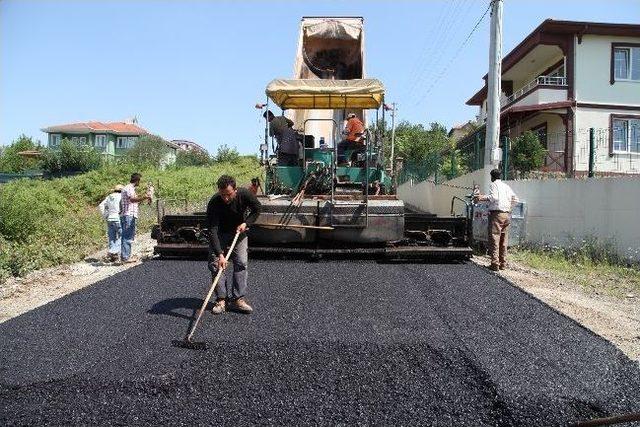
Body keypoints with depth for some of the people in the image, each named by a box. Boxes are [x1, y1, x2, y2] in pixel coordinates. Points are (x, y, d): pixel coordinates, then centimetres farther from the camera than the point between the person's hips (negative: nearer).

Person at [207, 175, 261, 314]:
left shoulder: (244, 195, -27)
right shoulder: (214, 203, -33)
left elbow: (257, 208, -5)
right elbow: (212, 231, -37)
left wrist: (246, 223, -18)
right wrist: (220, 254, -45)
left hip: (239, 232, 2)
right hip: (219, 235, -1)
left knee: (241, 263, -6)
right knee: (215, 264, -9)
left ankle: (238, 299, -1)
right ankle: (221, 299, -1)